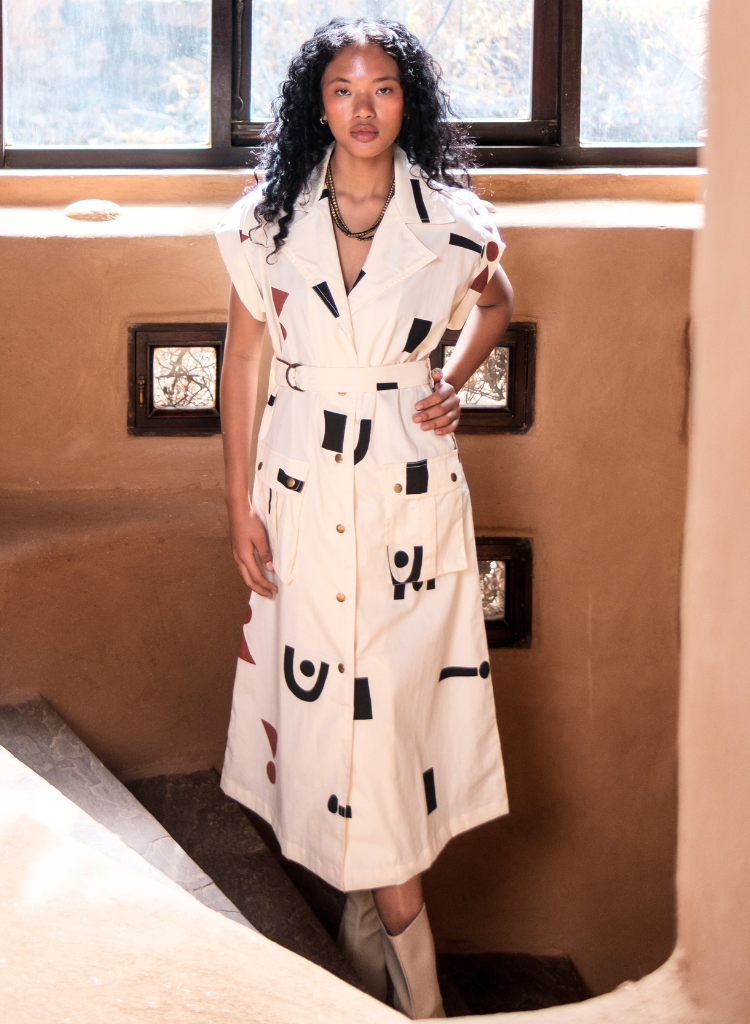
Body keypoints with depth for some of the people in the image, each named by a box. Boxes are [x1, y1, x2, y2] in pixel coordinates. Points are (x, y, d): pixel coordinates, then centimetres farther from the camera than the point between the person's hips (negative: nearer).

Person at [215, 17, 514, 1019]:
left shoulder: (454, 222, -2)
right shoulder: (266, 223, -1)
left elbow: (496, 303, 19)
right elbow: (241, 361, 5)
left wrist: (453, 383, 2)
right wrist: (240, 504, 2)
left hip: (412, 489, 0)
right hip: (305, 491, 1)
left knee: (398, 699, 0)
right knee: (327, 696, 3)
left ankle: (369, 908, 20)